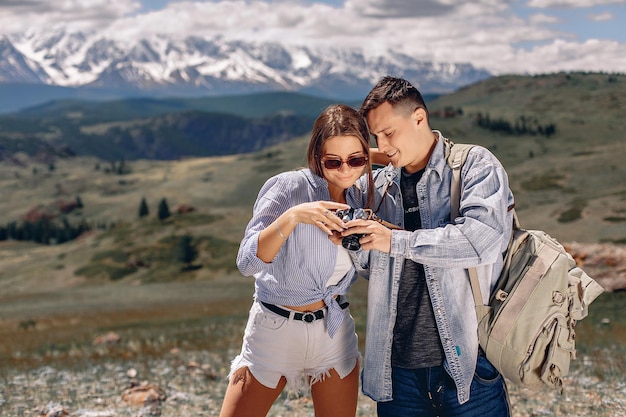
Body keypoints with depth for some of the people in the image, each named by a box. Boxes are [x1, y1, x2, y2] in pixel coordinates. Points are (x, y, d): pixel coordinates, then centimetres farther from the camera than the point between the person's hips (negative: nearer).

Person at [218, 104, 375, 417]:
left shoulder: (359, 199, 1)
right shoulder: (288, 187, -16)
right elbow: (247, 261, -24)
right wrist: (292, 217, -37)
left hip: (335, 330, 4)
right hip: (276, 329, -4)